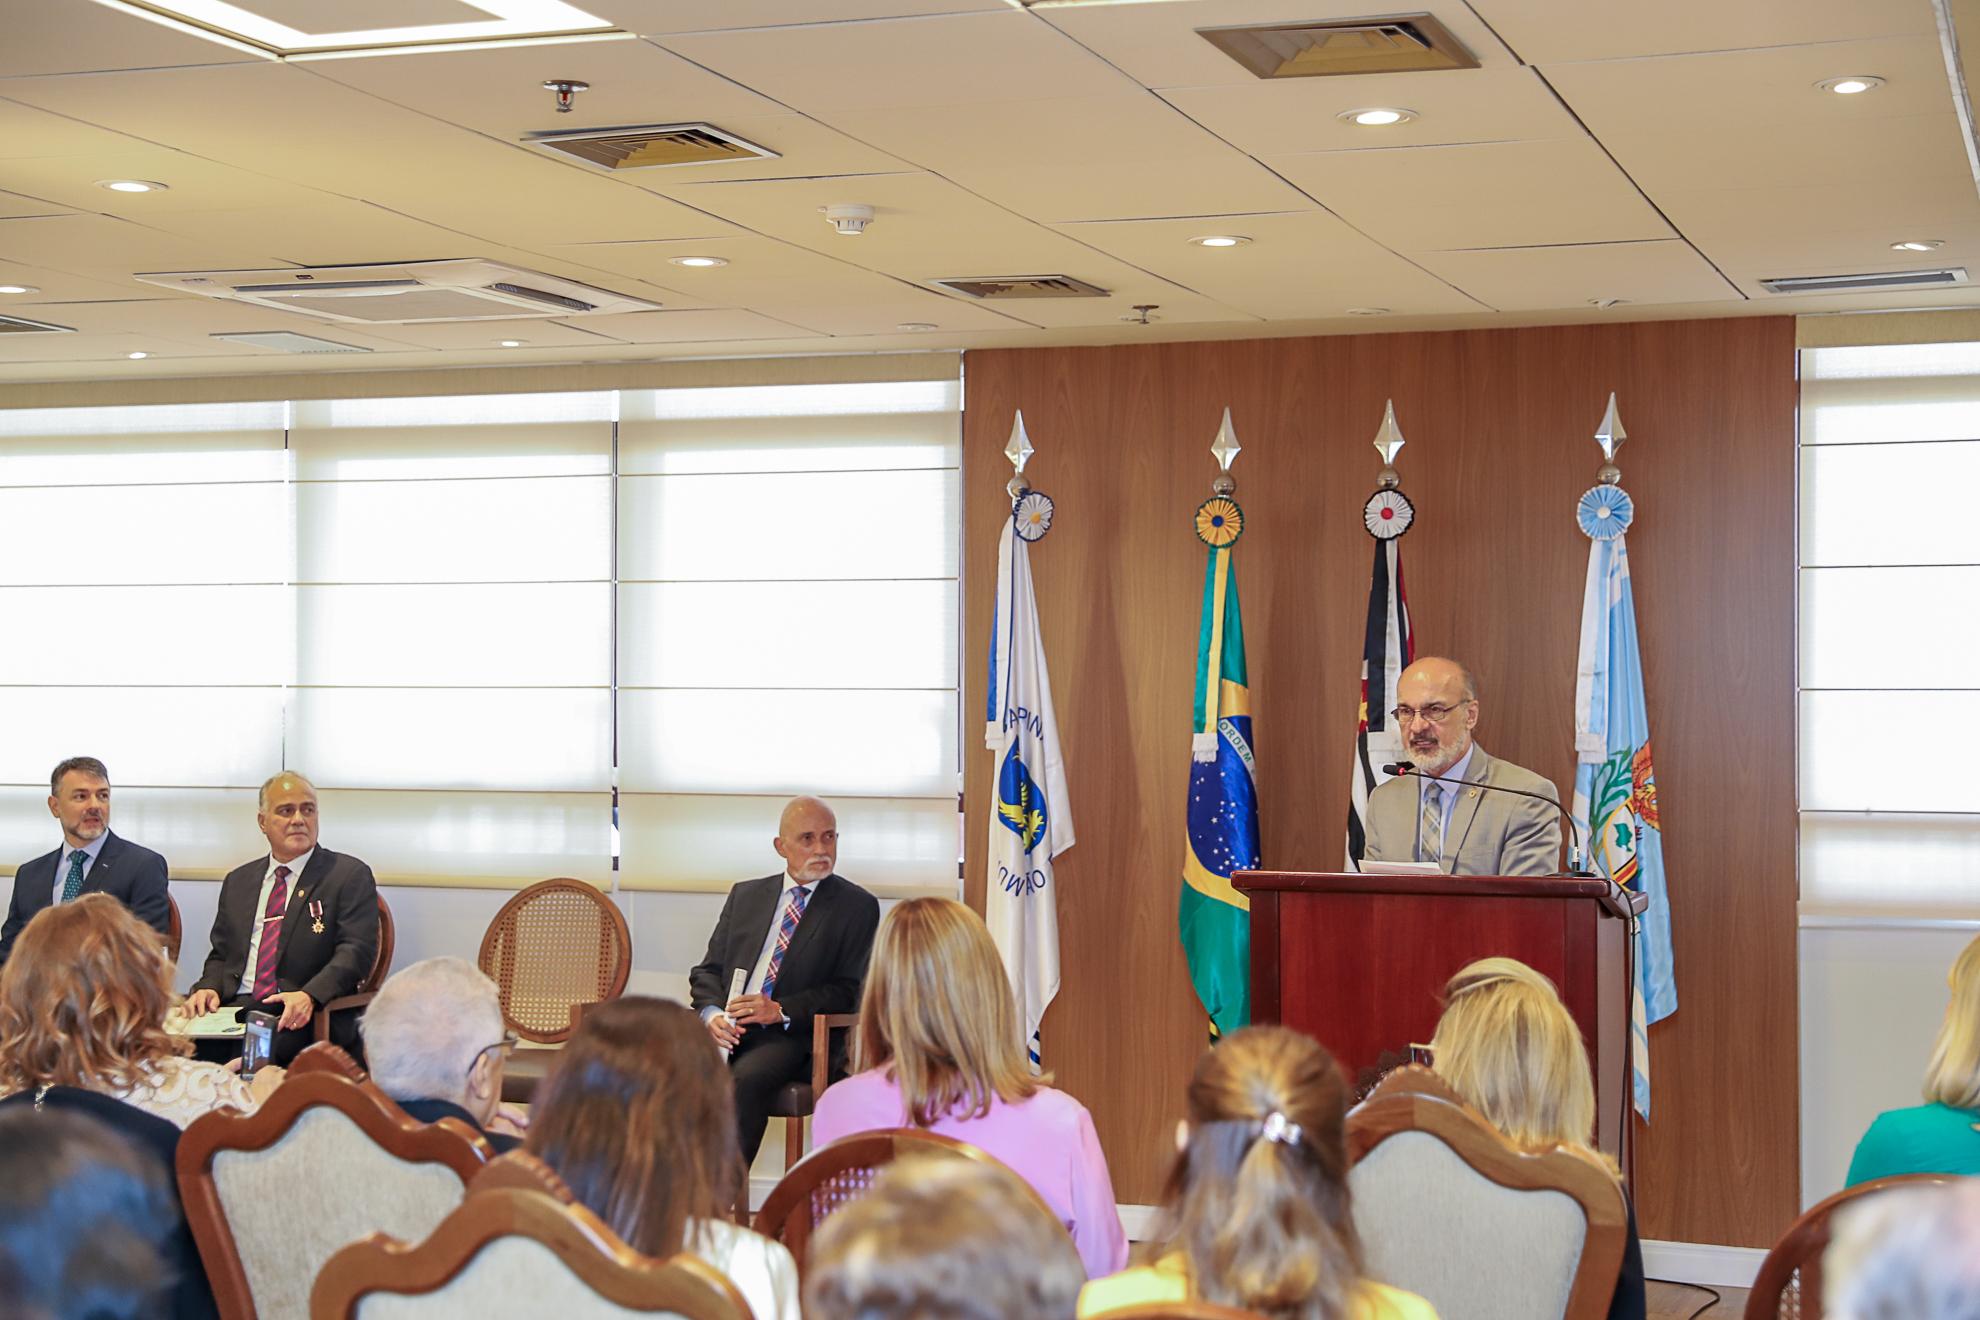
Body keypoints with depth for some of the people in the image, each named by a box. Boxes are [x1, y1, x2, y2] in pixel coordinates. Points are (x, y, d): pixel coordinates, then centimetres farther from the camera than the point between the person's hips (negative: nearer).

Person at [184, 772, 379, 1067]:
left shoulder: (351, 875, 6)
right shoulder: (238, 881, 23)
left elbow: (356, 951, -5)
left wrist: (309, 996, -22)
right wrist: (208, 987, -1)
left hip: (303, 1020, -4)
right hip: (237, 1008, 4)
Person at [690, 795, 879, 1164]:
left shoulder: (857, 907, 9)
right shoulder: (745, 895, 22)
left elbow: (849, 991, 1)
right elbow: (708, 970, 18)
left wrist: (781, 1011, -14)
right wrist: (712, 1013, -6)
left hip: (787, 1037, -3)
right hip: (724, 1031, 4)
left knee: (746, 1079, -35)